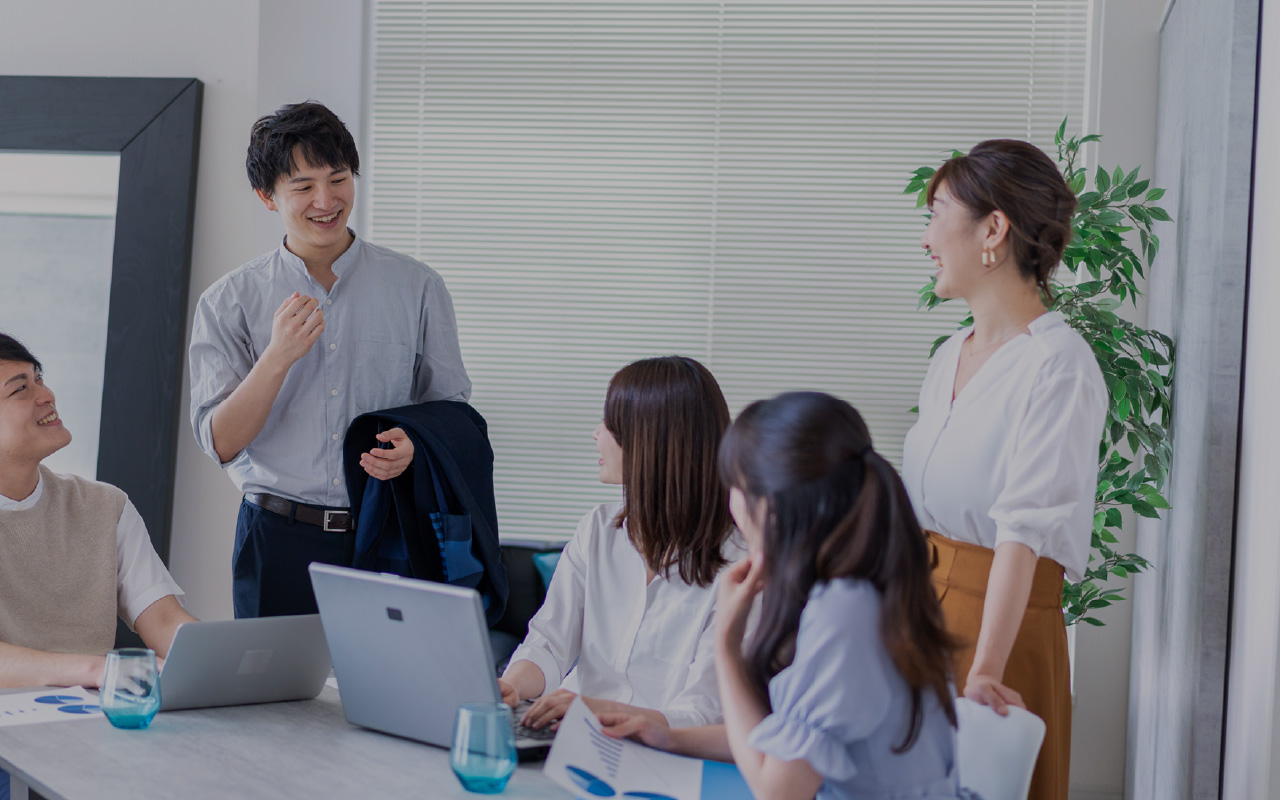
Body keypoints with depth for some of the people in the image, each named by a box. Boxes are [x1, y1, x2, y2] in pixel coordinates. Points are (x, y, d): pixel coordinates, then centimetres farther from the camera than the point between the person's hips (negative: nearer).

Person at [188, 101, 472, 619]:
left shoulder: (417, 288, 5)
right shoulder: (229, 303, 3)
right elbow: (220, 443, -4)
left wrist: (415, 445, -14)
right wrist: (279, 356, -18)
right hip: (280, 543, 0)